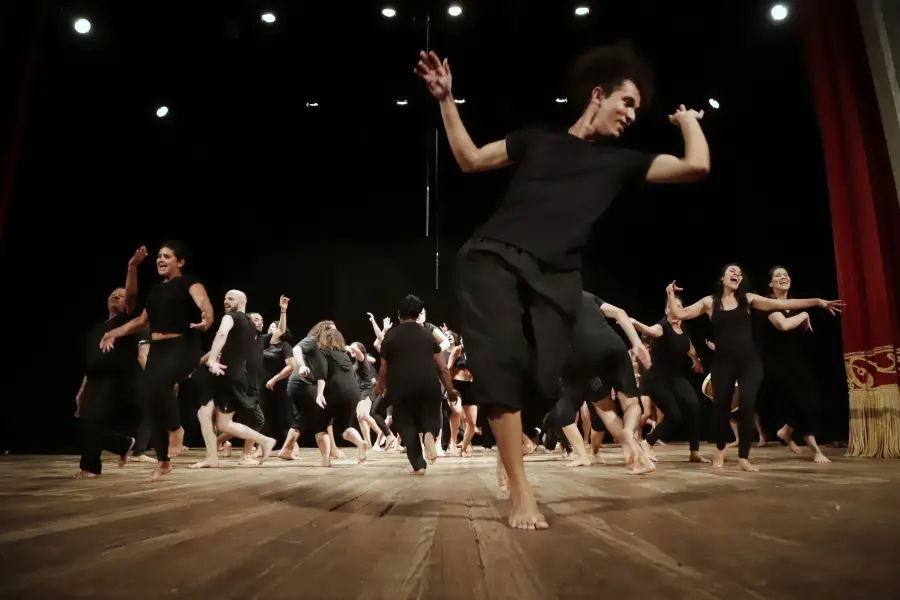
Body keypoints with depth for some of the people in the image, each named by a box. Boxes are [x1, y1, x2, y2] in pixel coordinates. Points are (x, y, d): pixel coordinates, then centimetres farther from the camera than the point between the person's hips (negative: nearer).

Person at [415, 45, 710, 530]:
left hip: (553, 278, 1)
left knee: (541, 382, -12)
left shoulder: (620, 161, 21)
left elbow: (696, 166, 11)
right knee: (500, 362, -19)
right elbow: (470, 160, 26)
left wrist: (687, 119, 27)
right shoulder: (537, 140, 22)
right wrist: (446, 100, 21)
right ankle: (520, 492, -10)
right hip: (494, 259, -1)